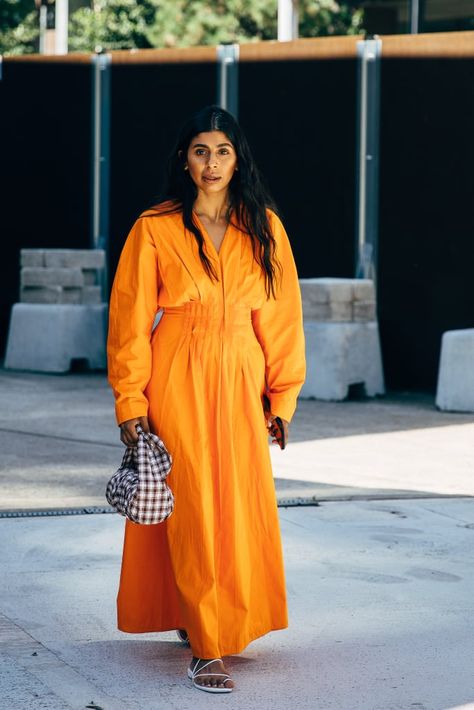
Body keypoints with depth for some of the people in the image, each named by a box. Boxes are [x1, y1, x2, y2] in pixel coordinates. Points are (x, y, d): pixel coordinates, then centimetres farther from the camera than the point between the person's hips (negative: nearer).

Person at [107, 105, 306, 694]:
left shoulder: (263, 227, 5)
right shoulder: (155, 229, -2)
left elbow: (281, 314, 8)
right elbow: (131, 319, -2)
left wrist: (283, 393, 5)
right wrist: (130, 401, -6)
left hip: (241, 382, 3)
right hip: (178, 382, -3)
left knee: (241, 508, 5)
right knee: (193, 509, -6)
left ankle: (226, 621, 26)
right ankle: (205, 646, -3)